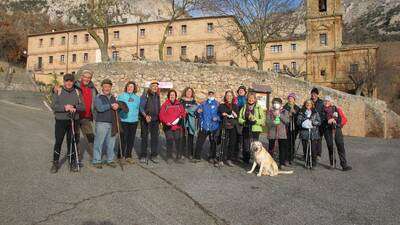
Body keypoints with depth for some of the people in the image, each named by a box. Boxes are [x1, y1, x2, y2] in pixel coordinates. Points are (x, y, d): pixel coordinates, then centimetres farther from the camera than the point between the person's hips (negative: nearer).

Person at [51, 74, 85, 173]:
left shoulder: (77, 92, 10)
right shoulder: (58, 91, 5)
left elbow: (83, 106, 4)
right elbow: (54, 106, -5)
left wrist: (75, 108, -16)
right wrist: (64, 108, -21)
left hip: (74, 121, 1)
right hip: (60, 120, -1)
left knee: (72, 142, 6)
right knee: (58, 142, 0)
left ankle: (72, 163, 18)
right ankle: (55, 163, 15)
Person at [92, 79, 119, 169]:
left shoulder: (113, 97, 19)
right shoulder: (98, 97, 0)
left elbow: (117, 106, 13)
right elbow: (100, 108, -15)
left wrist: (117, 106, -9)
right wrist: (111, 106, -7)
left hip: (112, 124, 5)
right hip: (101, 123, -5)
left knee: (111, 143, 8)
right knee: (99, 143, -2)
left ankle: (110, 160, 19)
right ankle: (96, 161, 8)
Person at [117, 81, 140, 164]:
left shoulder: (137, 98, 11)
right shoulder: (121, 96, 3)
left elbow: (139, 108, 18)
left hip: (134, 121, 3)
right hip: (123, 121, -3)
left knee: (131, 139, 8)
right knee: (123, 139, -3)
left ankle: (128, 156, 19)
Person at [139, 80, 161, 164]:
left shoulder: (157, 96, 12)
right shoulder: (145, 95, -4)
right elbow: (141, 107, -9)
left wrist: (159, 119, 11)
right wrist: (145, 116, -23)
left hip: (155, 120, 4)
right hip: (145, 120, -4)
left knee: (155, 137, 4)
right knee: (144, 137, 3)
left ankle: (154, 155, 13)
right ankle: (143, 156, 11)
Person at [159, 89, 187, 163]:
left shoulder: (179, 104, 12)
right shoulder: (165, 104, 4)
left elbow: (183, 112, 9)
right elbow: (161, 115, -2)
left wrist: (180, 117, -11)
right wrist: (166, 122, -15)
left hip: (178, 126, 2)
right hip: (168, 127, -2)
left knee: (178, 142, 1)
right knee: (169, 142, 1)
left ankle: (179, 157, 11)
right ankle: (169, 157, 13)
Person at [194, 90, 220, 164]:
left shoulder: (217, 104, 1)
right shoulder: (203, 103, 8)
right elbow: (198, 109, 9)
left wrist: (217, 118, -19)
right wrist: (198, 111, -13)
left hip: (213, 127, -1)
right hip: (204, 126, 1)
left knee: (213, 142, 9)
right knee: (199, 142, 1)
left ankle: (211, 158, 23)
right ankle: (197, 157, 13)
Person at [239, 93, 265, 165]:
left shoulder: (259, 108, 4)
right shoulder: (244, 108, 13)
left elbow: (263, 119, 0)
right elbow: (240, 118, 8)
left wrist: (255, 121, -14)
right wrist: (245, 122, -9)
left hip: (255, 130, -2)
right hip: (246, 130, 2)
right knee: (246, 147, 3)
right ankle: (246, 161, 17)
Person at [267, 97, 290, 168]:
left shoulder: (285, 112, 7)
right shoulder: (270, 112, 7)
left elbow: (287, 121, -6)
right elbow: (267, 121, -1)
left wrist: (279, 115, -14)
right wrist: (273, 122, -21)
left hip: (282, 133, 0)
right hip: (272, 133, 0)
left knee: (282, 149, 2)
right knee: (271, 148, 5)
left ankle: (282, 163, 12)